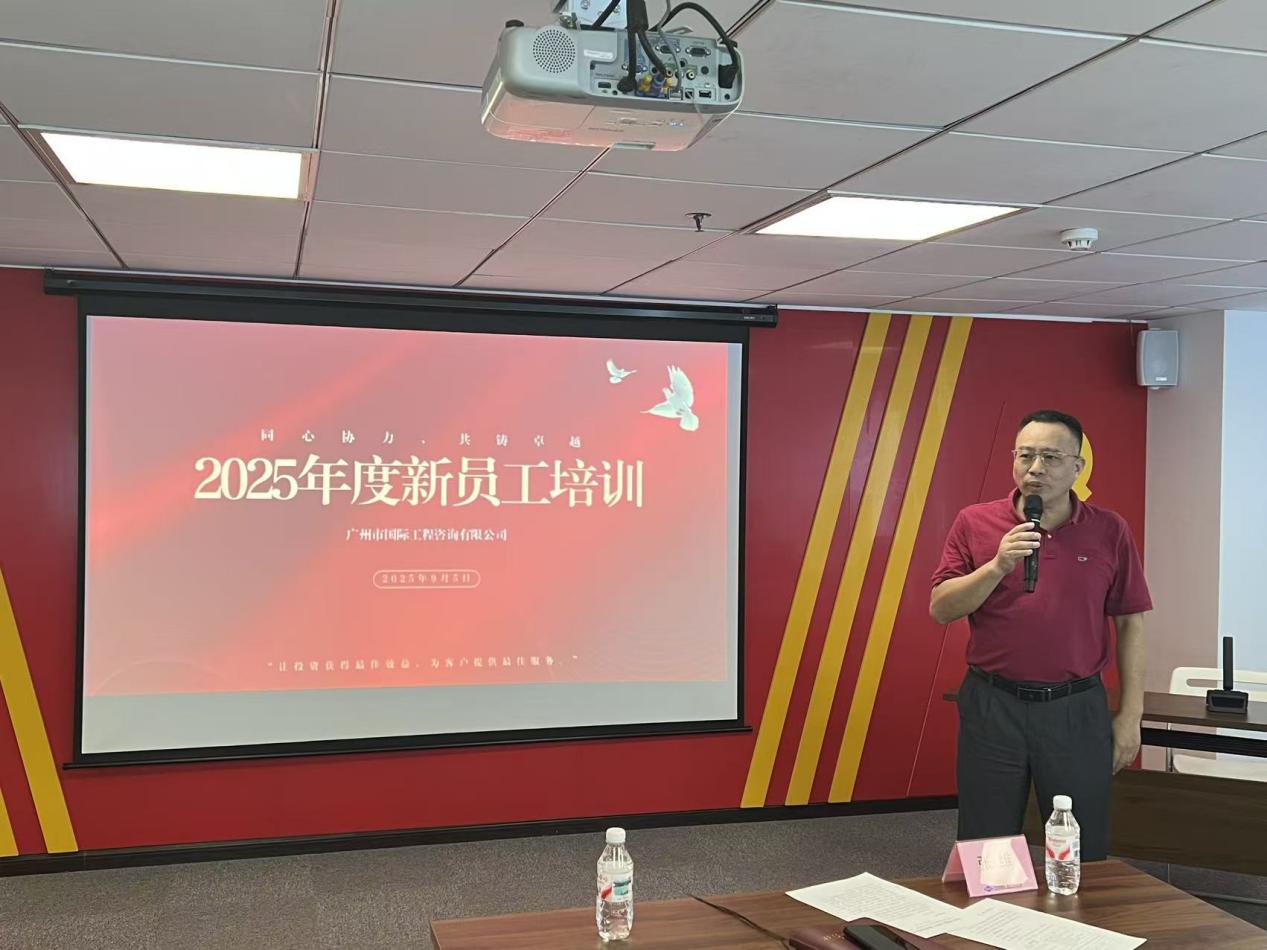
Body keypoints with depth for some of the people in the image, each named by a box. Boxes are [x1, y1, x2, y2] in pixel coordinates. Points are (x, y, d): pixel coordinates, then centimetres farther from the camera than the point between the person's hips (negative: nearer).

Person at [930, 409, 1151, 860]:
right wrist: (998, 566, -18)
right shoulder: (975, 523, 0)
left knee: (1084, 859, 11)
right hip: (992, 706, 0)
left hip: (1077, 710, 0)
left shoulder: (1109, 530, 1)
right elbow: (941, 609, -3)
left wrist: (1131, 714, 0)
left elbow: (1130, 623, 4)